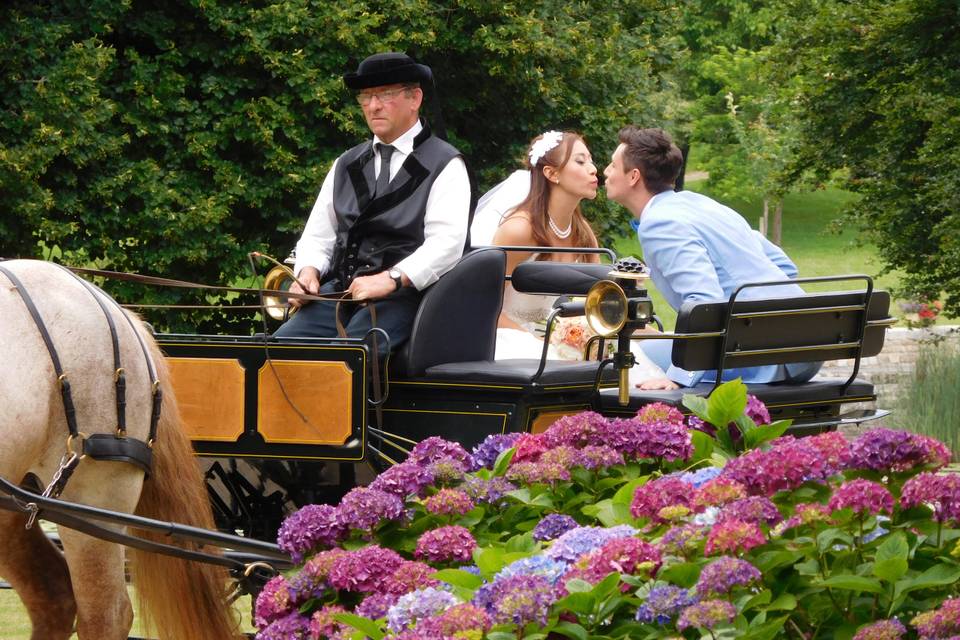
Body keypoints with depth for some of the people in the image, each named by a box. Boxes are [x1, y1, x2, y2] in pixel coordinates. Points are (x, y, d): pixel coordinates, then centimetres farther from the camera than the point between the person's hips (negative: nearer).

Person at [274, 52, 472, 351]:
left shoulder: (444, 166, 3)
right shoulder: (346, 165, 22)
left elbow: (446, 243, -9)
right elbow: (318, 236, 22)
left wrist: (390, 279, -21)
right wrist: (308, 271, -1)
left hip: (402, 295, -5)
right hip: (338, 291, 5)